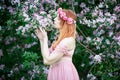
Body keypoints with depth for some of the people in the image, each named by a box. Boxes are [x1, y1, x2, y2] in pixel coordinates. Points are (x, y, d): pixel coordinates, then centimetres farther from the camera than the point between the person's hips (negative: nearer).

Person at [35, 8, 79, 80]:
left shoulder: (68, 41, -18)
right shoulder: (61, 39, 10)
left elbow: (48, 60, -19)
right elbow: (46, 57, 10)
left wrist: (45, 39, -13)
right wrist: (41, 39, 5)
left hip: (64, 73, -9)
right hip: (57, 72, 9)